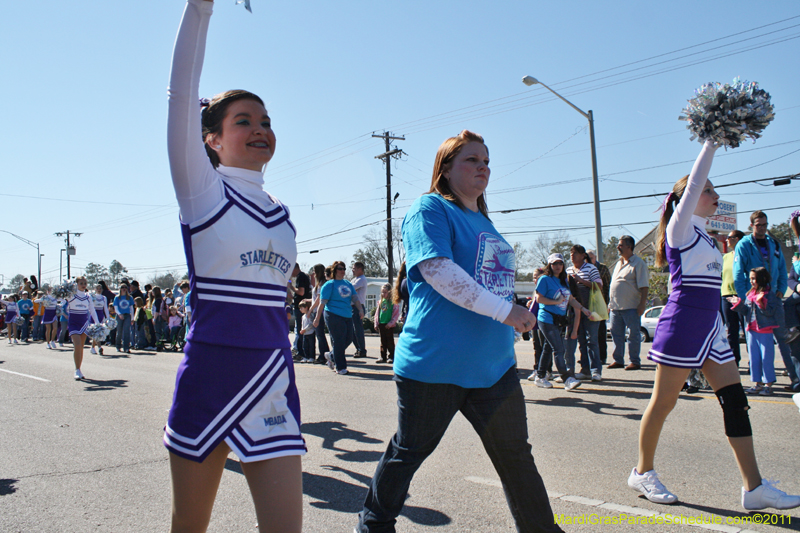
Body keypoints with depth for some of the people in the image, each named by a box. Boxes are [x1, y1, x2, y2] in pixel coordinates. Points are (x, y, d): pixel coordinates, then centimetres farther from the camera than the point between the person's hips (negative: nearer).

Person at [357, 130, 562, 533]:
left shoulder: (483, 220, 19)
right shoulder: (430, 208, -7)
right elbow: (438, 270, -22)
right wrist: (504, 310, -23)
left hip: (494, 362, 7)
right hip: (435, 363, -7)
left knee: (516, 455, 12)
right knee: (410, 451, 9)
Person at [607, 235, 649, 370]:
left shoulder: (638, 263, -5)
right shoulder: (618, 264, 19)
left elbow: (644, 286, -10)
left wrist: (642, 304, -17)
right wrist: (610, 304, 18)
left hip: (631, 307, -8)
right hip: (615, 307, 8)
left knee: (633, 335, -1)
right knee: (616, 334, 10)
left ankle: (635, 362, 6)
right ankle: (618, 360, 18)